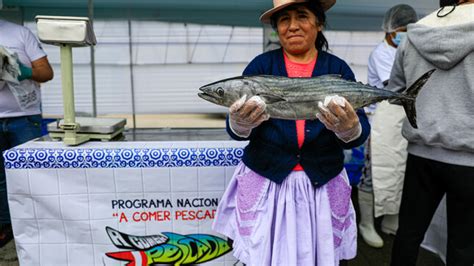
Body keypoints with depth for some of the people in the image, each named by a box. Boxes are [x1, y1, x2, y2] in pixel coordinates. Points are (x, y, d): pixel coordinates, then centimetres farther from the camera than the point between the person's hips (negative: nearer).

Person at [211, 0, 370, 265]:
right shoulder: (261, 65, -1)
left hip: (323, 185, 1)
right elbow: (237, 132, -8)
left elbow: (359, 136, -6)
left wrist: (350, 128, -28)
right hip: (265, 183, -1)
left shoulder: (338, 69, 1)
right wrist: (240, 123, -30)